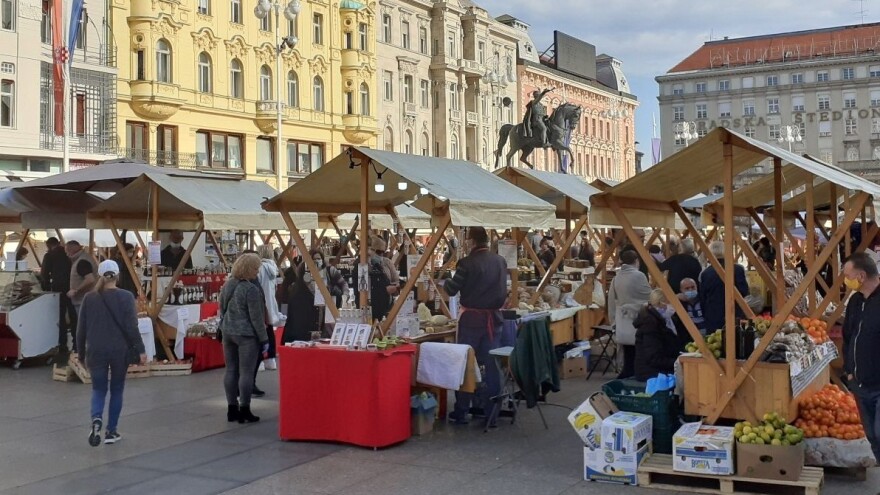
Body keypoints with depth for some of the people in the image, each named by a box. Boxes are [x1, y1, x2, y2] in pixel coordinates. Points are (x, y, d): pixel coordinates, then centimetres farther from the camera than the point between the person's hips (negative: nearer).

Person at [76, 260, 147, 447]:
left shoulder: (89, 298, 0)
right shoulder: (125, 297, -7)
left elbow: (82, 328, 5)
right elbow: (131, 327, -11)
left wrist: (82, 352, 16)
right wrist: (140, 350, -4)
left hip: (96, 351, 1)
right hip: (120, 350, -1)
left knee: (98, 389, 10)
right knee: (116, 390, 13)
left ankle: (96, 419, -19)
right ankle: (112, 431, 15)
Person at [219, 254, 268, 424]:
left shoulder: (227, 285, 6)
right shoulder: (251, 289, -17)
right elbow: (256, 317, -14)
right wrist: (264, 339, -7)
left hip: (228, 332, 8)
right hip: (246, 334, -8)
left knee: (231, 370, 11)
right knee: (246, 372, -2)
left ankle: (232, 409, 17)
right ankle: (244, 411, 1)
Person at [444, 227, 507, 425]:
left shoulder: (467, 263, -14)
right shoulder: (500, 262, 1)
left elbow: (451, 290, -10)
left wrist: (446, 281, 9)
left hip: (471, 318, -4)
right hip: (494, 317, 4)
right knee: (491, 363, 11)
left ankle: (461, 410, 6)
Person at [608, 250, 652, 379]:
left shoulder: (616, 277, 7)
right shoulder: (638, 276, -10)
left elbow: (611, 302, 10)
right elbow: (649, 297, -2)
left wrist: (614, 322, 18)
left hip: (622, 327, 6)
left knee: (628, 361, 9)